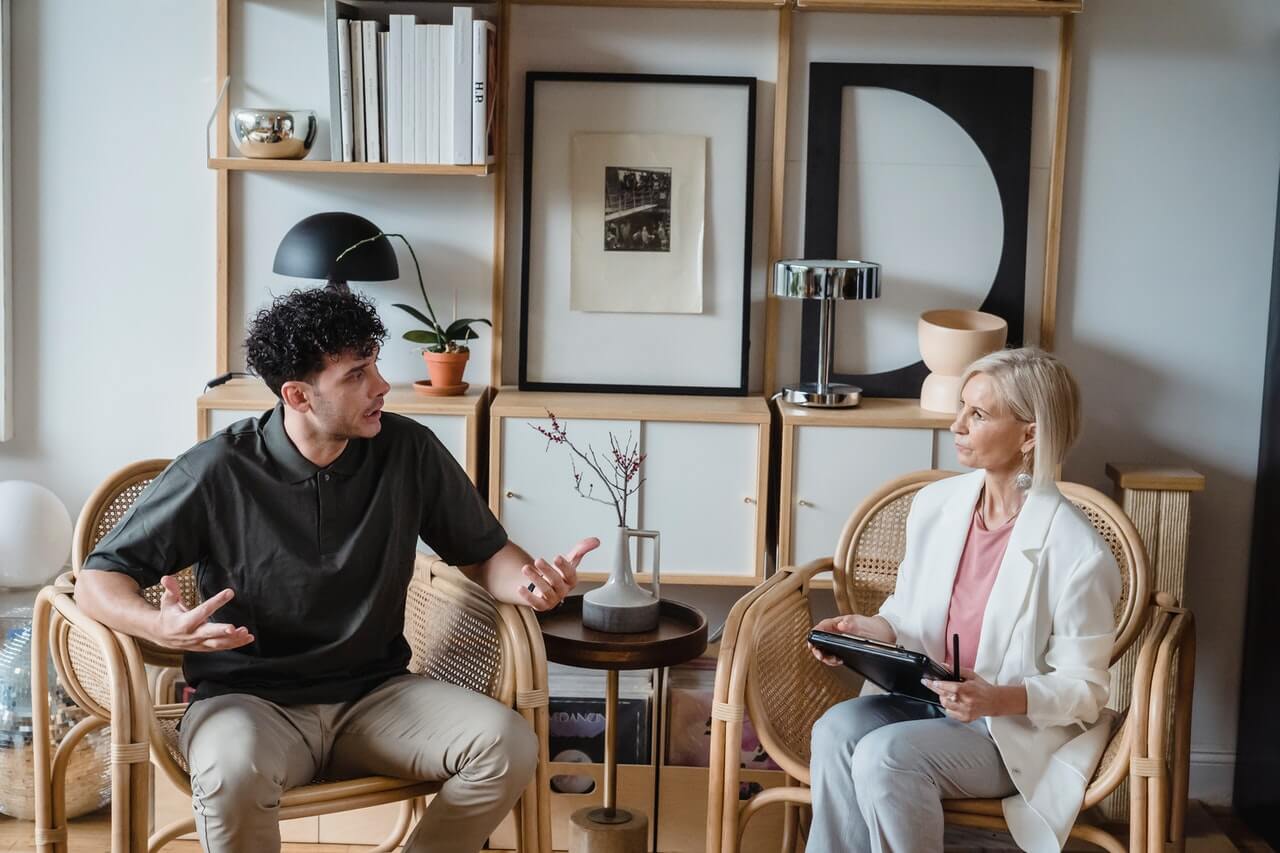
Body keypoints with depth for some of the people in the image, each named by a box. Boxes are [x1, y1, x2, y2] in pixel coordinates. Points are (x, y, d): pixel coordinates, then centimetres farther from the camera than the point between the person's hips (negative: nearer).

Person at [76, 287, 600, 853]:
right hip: (249, 701, -3)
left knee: (509, 744, -23)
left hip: (375, 695, 3)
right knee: (233, 770, -38)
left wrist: (531, 583, -16)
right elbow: (98, 580, -6)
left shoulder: (409, 451, -3)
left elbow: (483, 552, 9)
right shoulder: (218, 472, -11)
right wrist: (160, 627, -29)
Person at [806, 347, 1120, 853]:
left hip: (1017, 729, -5)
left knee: (885, 754, -30)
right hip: (923, 699, 5)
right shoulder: (933, 504, 2)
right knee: (836, 730, -26)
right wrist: (869, 631, -8)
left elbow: (1083, 689, -11)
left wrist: (998, 699, -28)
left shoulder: (1077, 552, -17)